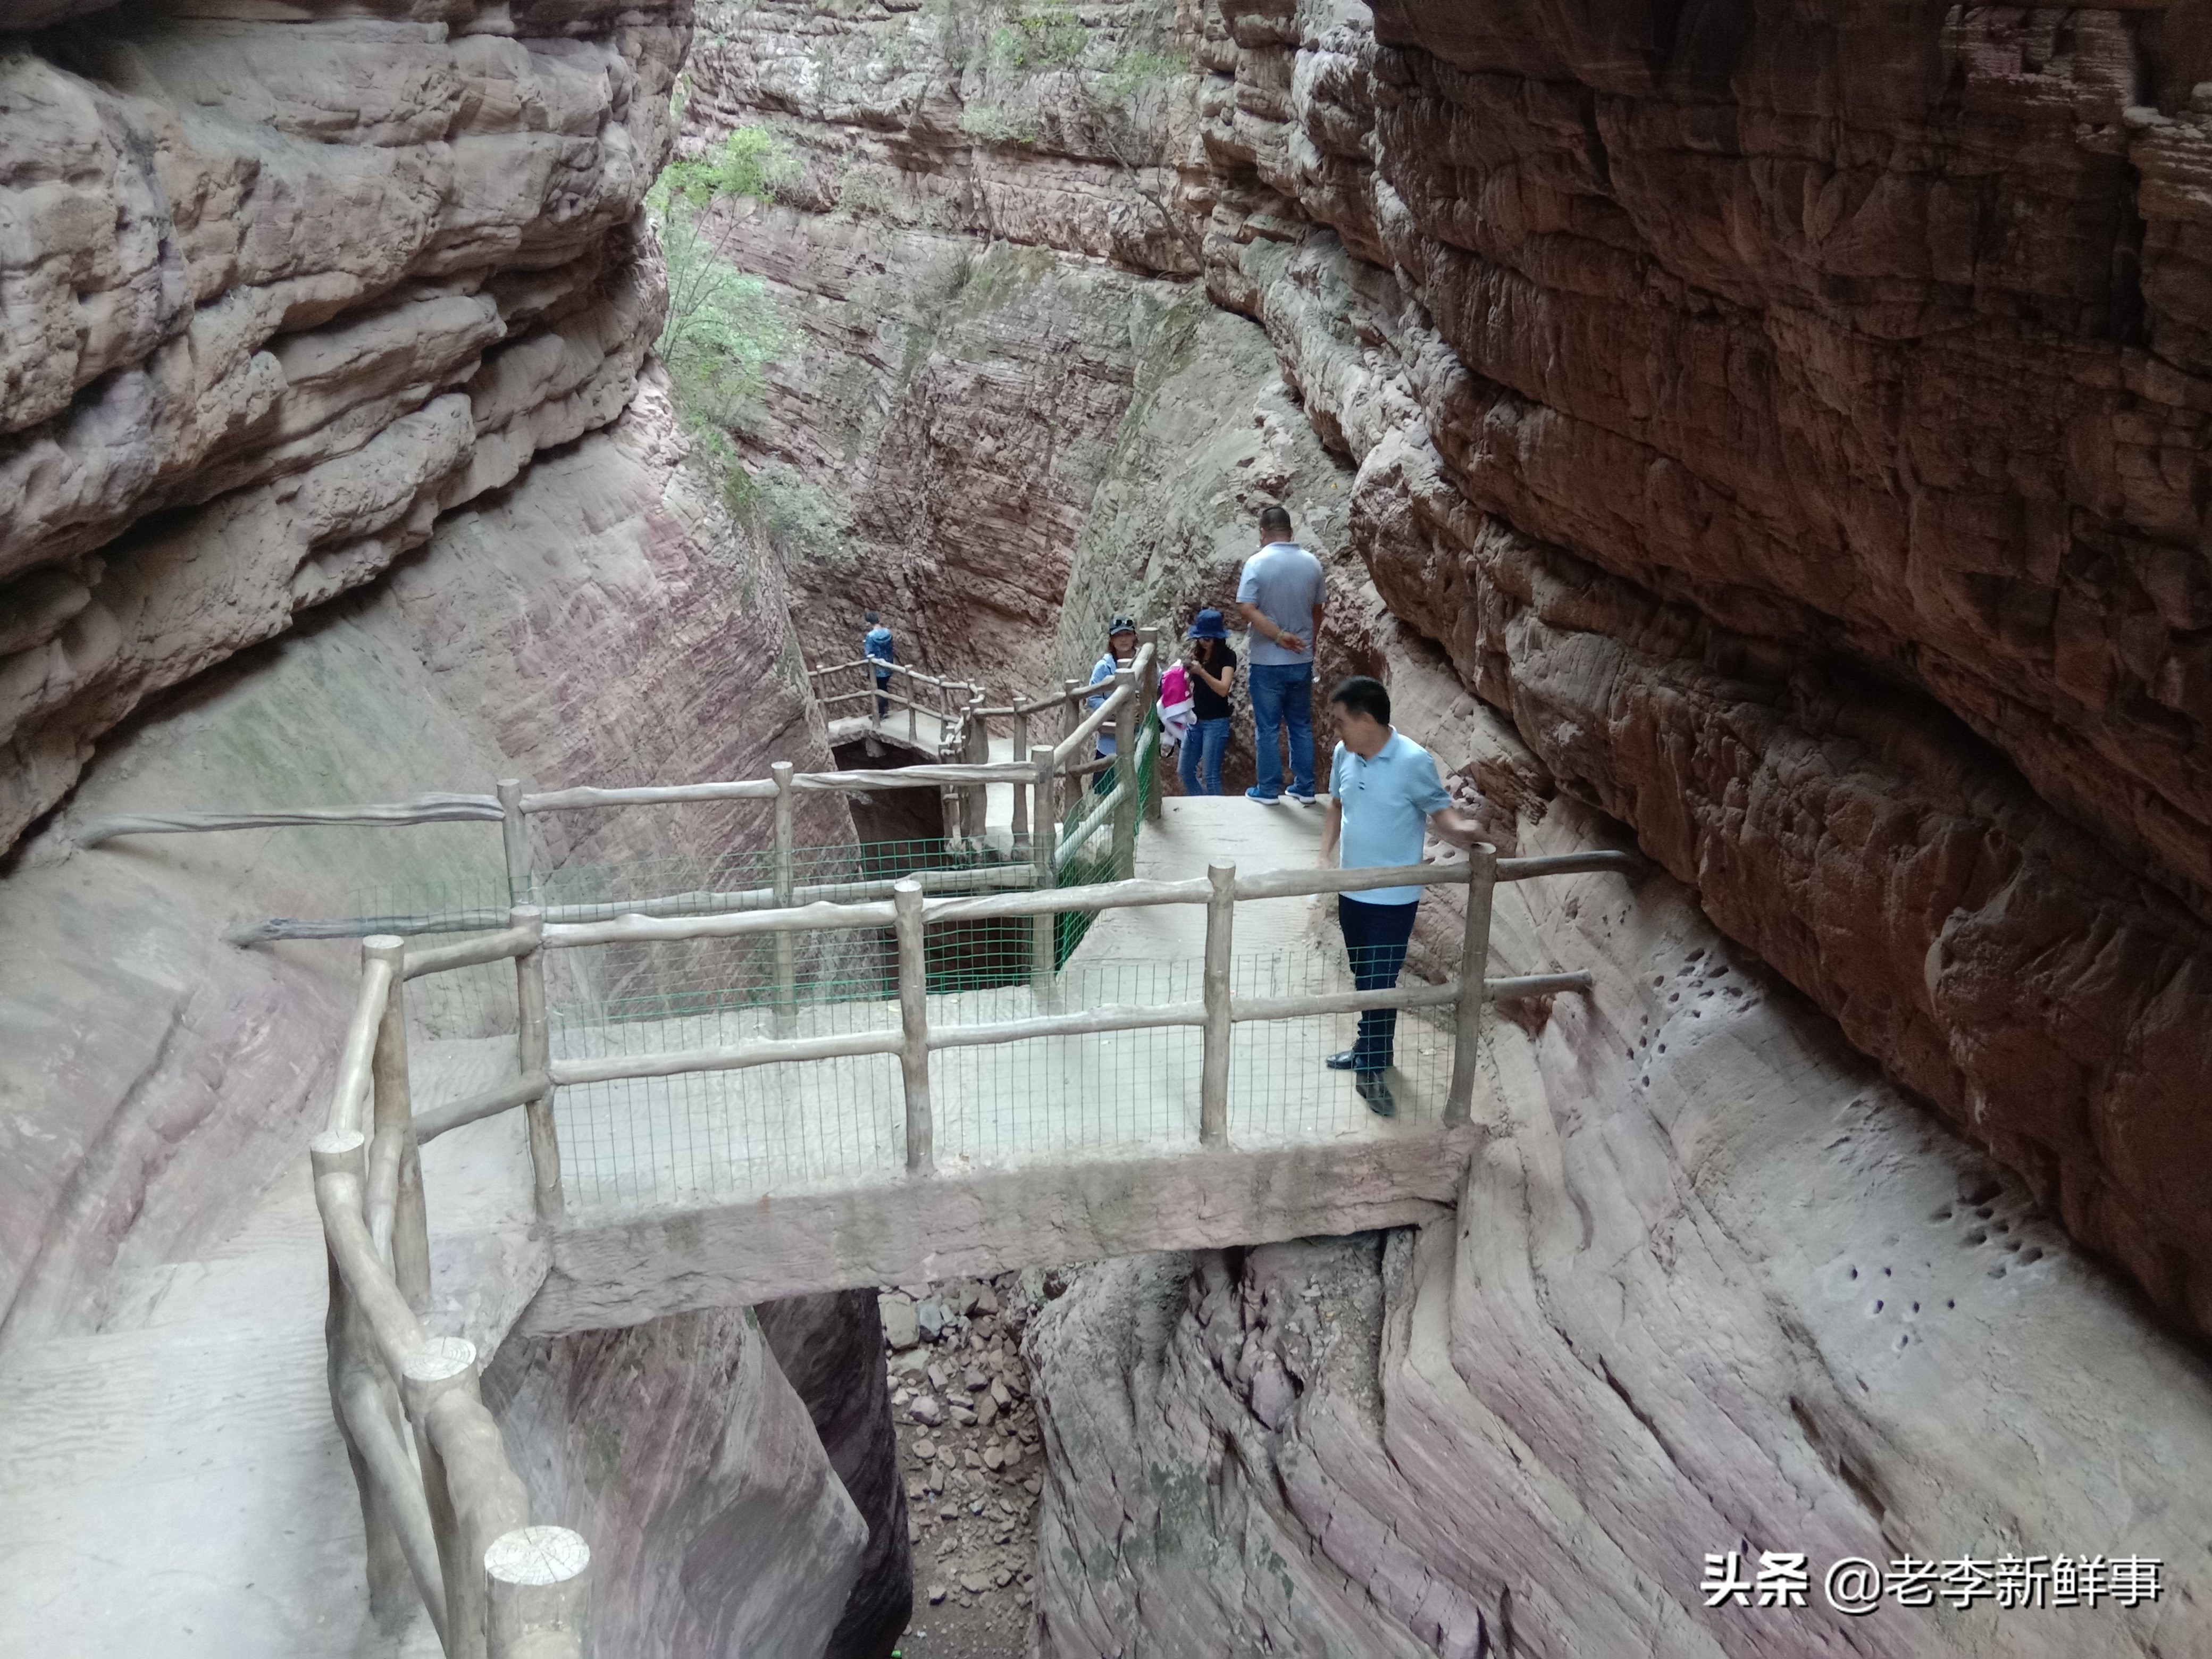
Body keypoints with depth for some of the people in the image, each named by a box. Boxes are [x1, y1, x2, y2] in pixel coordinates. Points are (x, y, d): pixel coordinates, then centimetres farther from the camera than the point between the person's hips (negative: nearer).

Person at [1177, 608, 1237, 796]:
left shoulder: (1227, 656, -9)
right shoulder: (1197, 653, 7)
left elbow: (1223, 689, -21)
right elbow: (1190, 685, 11)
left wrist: (1202, 672, -32)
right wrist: (1185, 671, -10)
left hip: (1216, 722, -6)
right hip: (1195, 720, 6)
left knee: (1210, 776, -7)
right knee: (1186, 771, 10)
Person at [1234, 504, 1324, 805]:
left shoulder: (1258, 563, -13)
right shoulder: (1312, 563, 0)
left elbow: (1246, 609, -21)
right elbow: (1318, 611, 9)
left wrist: (1280, 636, -15)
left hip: (1267, 662, -4)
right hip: (1302, 661, 4)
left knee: (1267, 727, 6)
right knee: (1302, 726, 13)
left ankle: (1268, 789, 13)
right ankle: (1305, 788, 18)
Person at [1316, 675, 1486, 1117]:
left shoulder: (1414, 761, -21)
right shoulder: (1344, 755, -2)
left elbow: (1440, 810, -12)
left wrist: (1460, 830, -35)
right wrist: (1325, 855, 2)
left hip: (1393, 898, -6)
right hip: (1351, 891, 6)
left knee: (1381, 983, 1)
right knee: (1364, 978, 20)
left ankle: (1372, 1069, 15)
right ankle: (1371, 1048, 38)